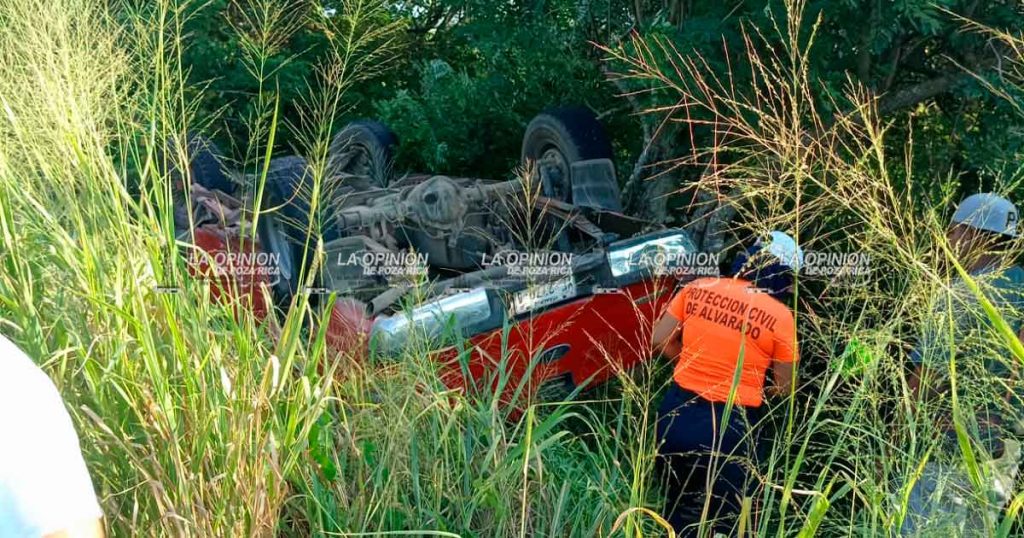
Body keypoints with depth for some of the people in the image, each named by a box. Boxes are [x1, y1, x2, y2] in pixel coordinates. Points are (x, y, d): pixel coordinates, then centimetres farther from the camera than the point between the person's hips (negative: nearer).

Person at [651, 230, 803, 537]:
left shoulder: (698, 289, -1)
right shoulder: (780, 317, -11)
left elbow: (660, 342, 6)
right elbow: (785, 387, -1)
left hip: (678, 414, 4)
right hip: (729, 427, -3)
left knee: (677, 512, 24)